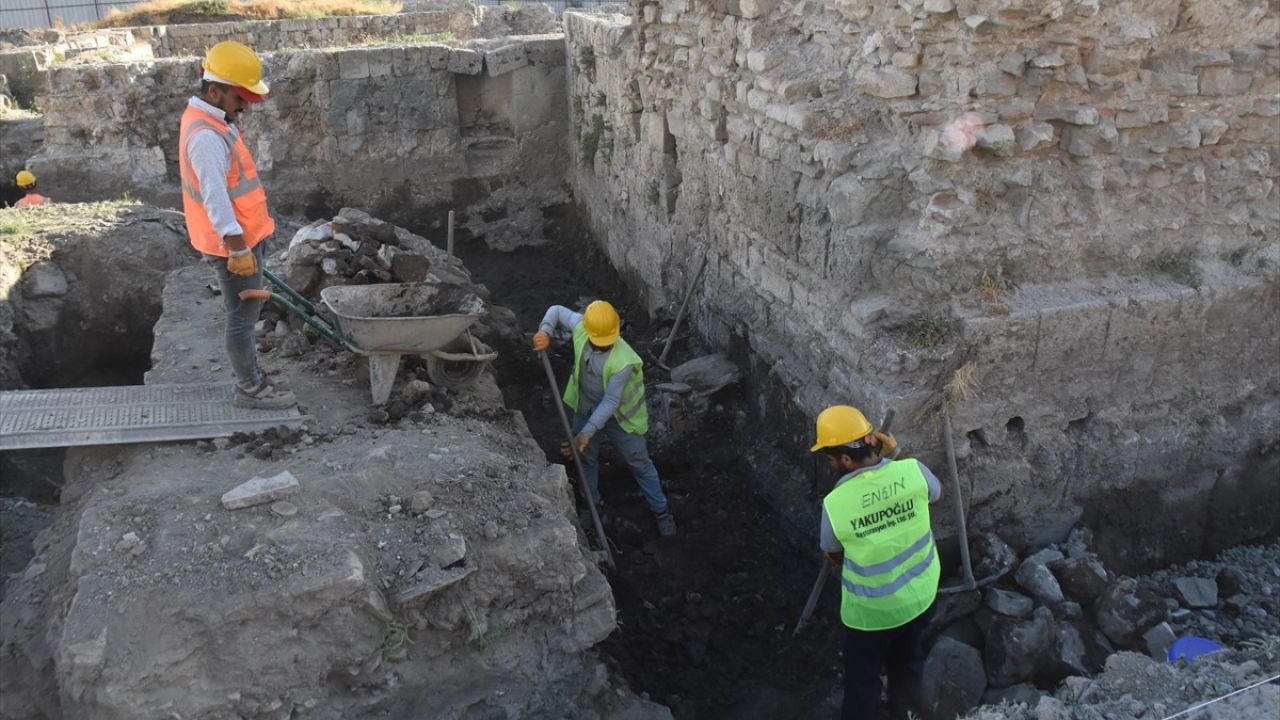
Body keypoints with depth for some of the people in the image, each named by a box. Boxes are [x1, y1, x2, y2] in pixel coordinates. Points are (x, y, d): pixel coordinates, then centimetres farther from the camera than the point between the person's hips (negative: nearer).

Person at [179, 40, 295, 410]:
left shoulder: (213, 120, 10)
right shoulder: (205, 135, -24)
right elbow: (214, 198, -25)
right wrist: (238, 248, -23)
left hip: (244, 237, 10)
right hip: (233, 244, -10)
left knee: (245, 315, 18)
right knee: (243, 317, 1)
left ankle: (251, 380, 29)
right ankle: (251, 390, 12)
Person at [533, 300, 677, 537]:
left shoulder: (623, 362, -37)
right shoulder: (581, 327, -23)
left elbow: (610, 402, -29)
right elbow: (557, 310, -4)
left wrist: (588, 432, -28)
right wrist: (545, 331, -23)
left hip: (617, 416, -5)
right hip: (585, 408, 5)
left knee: (639, 464, 13)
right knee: (587, 457, 23)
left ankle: (661, 511, 32)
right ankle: (592, 504, 48)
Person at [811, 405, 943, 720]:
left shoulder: (836, 503, -30)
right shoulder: (913, 471, -23)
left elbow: (832, 555, -8)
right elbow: (936, 494, 4)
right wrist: (893, 457, 5)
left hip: (871, 609, -4)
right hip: (920, 593, 5)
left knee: (862, 676, 19)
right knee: (907, 658, 31)